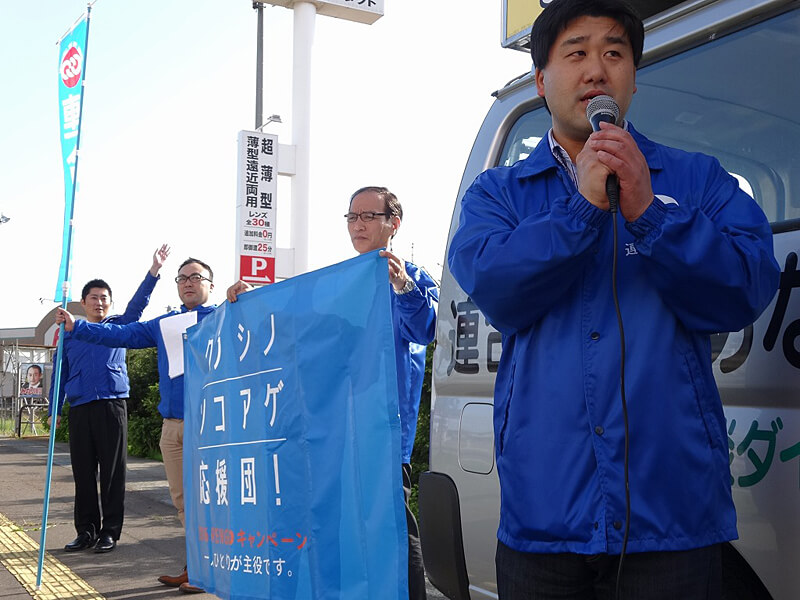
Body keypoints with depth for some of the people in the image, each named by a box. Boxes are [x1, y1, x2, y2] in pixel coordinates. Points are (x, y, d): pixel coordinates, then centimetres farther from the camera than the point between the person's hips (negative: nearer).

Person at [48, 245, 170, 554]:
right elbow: (59, 374, 16)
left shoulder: (118, 326, 11)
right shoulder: (69, 334, 15)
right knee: (83, 473, 5)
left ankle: (110, 532, 5)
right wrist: (54, 410, 11)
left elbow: (138, 303, -3)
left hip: (112, 406, -2)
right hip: (79, 409, 2)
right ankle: (86, 531, 14)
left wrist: (154, 270, -15)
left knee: (113, 472, -1)